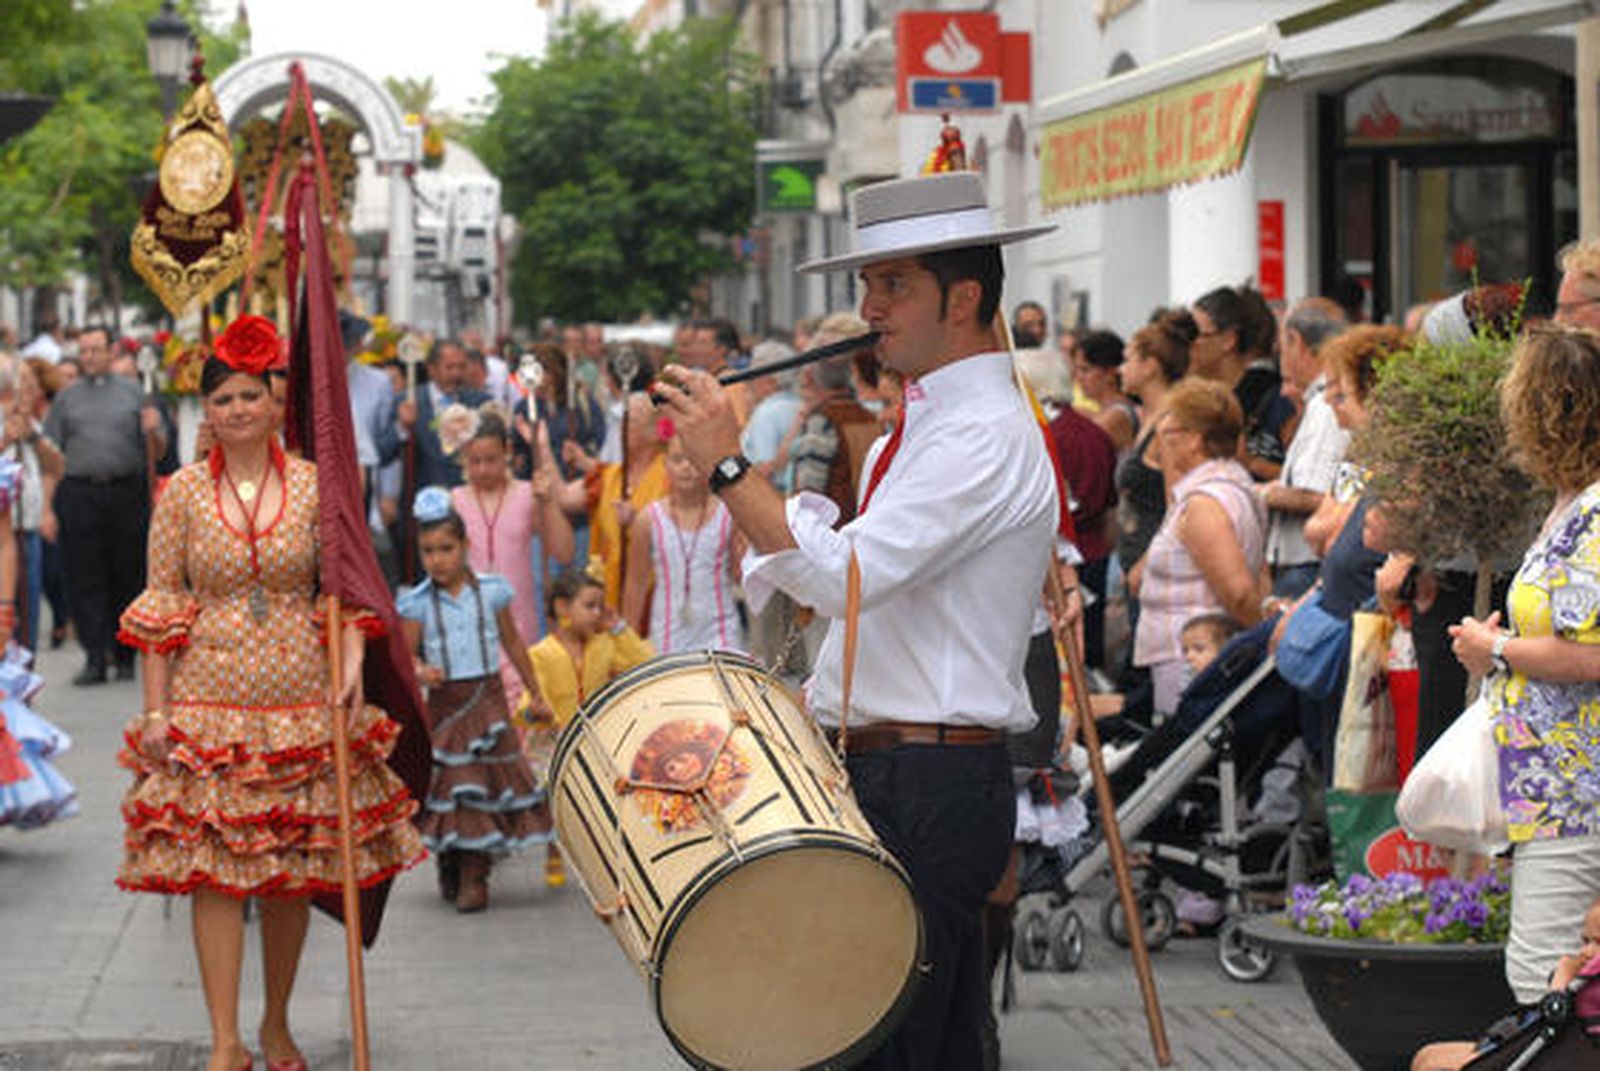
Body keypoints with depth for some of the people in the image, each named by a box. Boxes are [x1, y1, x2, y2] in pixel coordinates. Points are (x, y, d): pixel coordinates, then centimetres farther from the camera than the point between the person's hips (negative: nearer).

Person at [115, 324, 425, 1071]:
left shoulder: (315, 486, 3)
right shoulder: (182, 493, 2)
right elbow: (161, 608, 3)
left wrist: (352, 667, -11)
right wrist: (155, 710, -2)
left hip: (301, 700, 1)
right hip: (209, 700, -1)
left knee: (294, 870, 6)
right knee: (212, 869, -6)